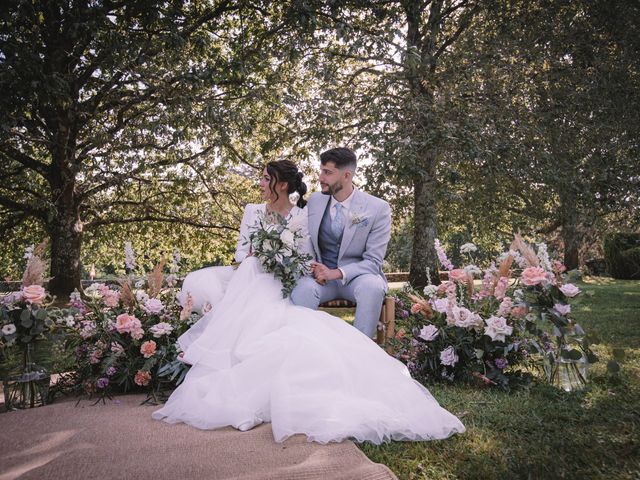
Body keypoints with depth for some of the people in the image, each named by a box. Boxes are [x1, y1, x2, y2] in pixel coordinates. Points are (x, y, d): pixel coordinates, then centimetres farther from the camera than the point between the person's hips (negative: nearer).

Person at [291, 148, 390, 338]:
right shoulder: (315, 201, 3)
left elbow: (373, 261, -9)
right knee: (303, 289, -31)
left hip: (356, 276, -2)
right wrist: (313, 266, -11)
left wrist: (336, 273, -22)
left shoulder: (378, 208, -8)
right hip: (321, 274, 2)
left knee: (372, 286, -35)